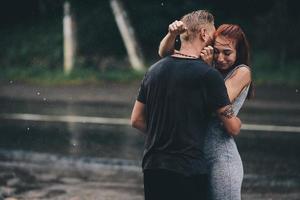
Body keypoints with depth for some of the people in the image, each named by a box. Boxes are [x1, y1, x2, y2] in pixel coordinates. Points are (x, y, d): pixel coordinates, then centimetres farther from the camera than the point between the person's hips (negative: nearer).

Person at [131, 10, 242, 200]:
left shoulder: (154, 70, 9)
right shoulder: (208, 75, -10)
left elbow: (137, 120, 14)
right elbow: (233, 128, -4)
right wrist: (237, 121, 18)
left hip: (152, 169, 6)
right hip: (189, 170, -6)